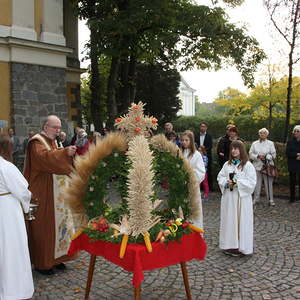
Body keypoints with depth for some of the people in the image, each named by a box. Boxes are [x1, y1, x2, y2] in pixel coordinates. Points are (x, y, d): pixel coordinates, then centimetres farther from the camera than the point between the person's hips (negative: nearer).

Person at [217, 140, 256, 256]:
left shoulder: (248, 165, -7)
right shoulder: (227, 164, 9)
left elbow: (251, 183, -11)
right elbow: (220, 177, 9)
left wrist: (237, 183, -18)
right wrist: (226, 183, -10)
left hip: (242, 198, -4)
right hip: (228, 198, 5)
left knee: (241, 220, 0)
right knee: (229, 220, 9)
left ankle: (240, 246, 9)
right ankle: (230, 245, 20)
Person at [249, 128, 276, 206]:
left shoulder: (270, 143, 7)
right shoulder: (254, 143, 11)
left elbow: (273, 155, 2)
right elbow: (250, 154, 5)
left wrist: (266, 156, -15)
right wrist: (258, 156, -12)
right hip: (257, 166, 1)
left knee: (269, 183, -1)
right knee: (257, 183, 3)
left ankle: (270, 200, 7)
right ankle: (256, 199, 15)